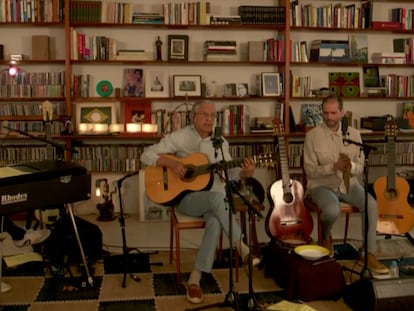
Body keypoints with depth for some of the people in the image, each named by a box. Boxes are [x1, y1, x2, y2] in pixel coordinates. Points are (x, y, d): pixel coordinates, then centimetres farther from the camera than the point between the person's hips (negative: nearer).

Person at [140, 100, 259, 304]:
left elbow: (230, 173, 4)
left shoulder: (220, 142, 7)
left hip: (214, 197, 3)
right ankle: (242, 248, -25)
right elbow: (146, 155, -6)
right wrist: (170, 162, -23)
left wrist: (246, 172, -18)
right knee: (216, 197, -36)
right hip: (186, 197, -3)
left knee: (216, 221, -32)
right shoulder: (179, 137, -4)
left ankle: (195, 278, -26)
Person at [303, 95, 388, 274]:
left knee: (371, 204, -23)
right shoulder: (312, 135, -8)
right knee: (332, 210, -33)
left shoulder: (353, 134, 3)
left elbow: (361, 168, 4)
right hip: (321, 185, -3)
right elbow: (310, 171, -9)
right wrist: (333, 166, -24)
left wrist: (350, 166, -20)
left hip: (348, 183, 4)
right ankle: (325, 236, 5)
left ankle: (368, 255, -12)